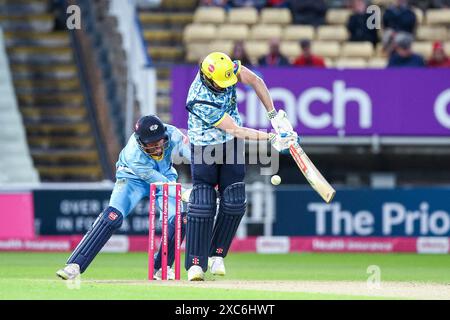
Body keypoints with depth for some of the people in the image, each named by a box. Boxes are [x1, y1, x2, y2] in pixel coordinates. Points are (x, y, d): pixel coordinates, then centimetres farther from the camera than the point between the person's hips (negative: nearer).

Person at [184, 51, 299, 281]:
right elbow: (236, 130, -29)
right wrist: (272, 138, -28)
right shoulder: (201, 101, -35)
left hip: (231, 146, 6)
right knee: (202, 206, -13)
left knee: (234, 203, -1)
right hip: (205, 149, -6)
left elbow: (255, 81, -8)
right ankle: (196, 264, -11)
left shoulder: (228, 68, -21)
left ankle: (216, 256, 12)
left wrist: (275, 116, -14)